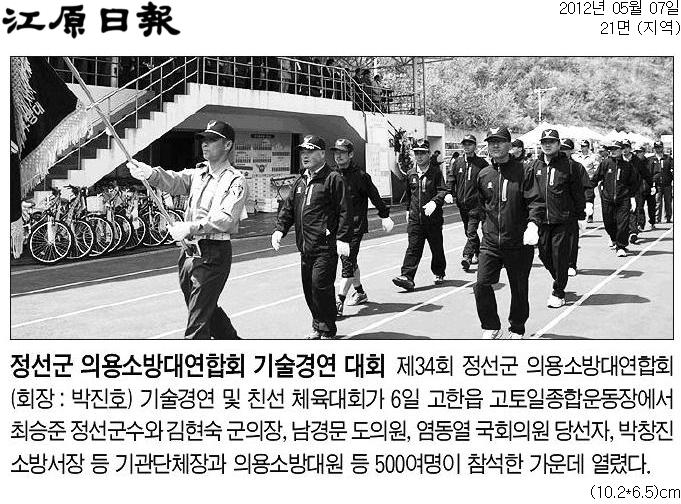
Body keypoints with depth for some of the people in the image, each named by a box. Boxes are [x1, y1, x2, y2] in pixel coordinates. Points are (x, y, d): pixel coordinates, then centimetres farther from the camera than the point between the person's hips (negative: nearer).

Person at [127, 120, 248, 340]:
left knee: (198, 321, -7)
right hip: (189, 251, 8)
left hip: (213, 255, -8)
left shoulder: (236, 182, -9)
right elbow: (174, 181, -6)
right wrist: (149, 173, -26)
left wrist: (191, 227, -31)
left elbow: (225, 219, -22)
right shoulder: (198, 173, 13)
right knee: (207, 309, 22)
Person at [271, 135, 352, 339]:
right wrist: (280, 229, 4)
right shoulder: (300, 182, 17)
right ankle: (318, 326, 25)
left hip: (326, 246, -7)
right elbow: (288, 208, 19)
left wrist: (343, 238, -17)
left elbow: (345, 211, -10)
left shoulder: (333, 179, -6)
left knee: (321, 284, -11)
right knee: (308, 287, 11)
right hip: (305, 246, 8)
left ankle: (327, 330, 2)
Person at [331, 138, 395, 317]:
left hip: (355, 226, -6)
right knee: (349, 261, 17)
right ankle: (360, 293, 35)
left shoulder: (360, 176, -8)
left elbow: (375, 196, 0)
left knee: (348, 263, -10)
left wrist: (384, 216, 4)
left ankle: (339, 303, -11)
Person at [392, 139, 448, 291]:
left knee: (437, 248, 10)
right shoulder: (410, 174, 10)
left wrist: (434, 202, -29)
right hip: (415, 218, 2)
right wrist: (408, 210, 23)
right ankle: (407, 277, -14)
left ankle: (439, 273, 29)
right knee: (413, 247, -6)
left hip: (433, 217, -2)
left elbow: (443, 191, -12)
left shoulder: (436, 173, -3)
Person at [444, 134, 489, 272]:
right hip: (461, 203, 5)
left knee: (471, 232, -13)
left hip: (476, 203, -5)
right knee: (469, 232, 15)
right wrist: (449, 193, -6)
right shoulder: (456, 162, 7)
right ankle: (478, 253, 30)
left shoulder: (482, 163, -2)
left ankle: (467, 256, -16)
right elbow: (450, 179, 9)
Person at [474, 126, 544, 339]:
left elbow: (536, 202, -13)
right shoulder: (484, 175, 6)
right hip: (490, 242, 3)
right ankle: (491, 328, 9)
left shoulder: (524, 171, -6)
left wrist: (532, 224, -28)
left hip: (518, 243, -3)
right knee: (481, 284, -9)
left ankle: (517, 331, 28)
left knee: (519, 289, 9)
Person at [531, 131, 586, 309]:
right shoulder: (535, 165, 7)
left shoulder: (568, 165, -2)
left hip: (563, 220, -4)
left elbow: (578, 192, 1)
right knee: (544, 254, 9)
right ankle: (559, 281, 34)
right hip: (541, 220, 4)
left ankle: (558, 293, 11)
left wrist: (581, 216, 1)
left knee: (560, 256, -1)